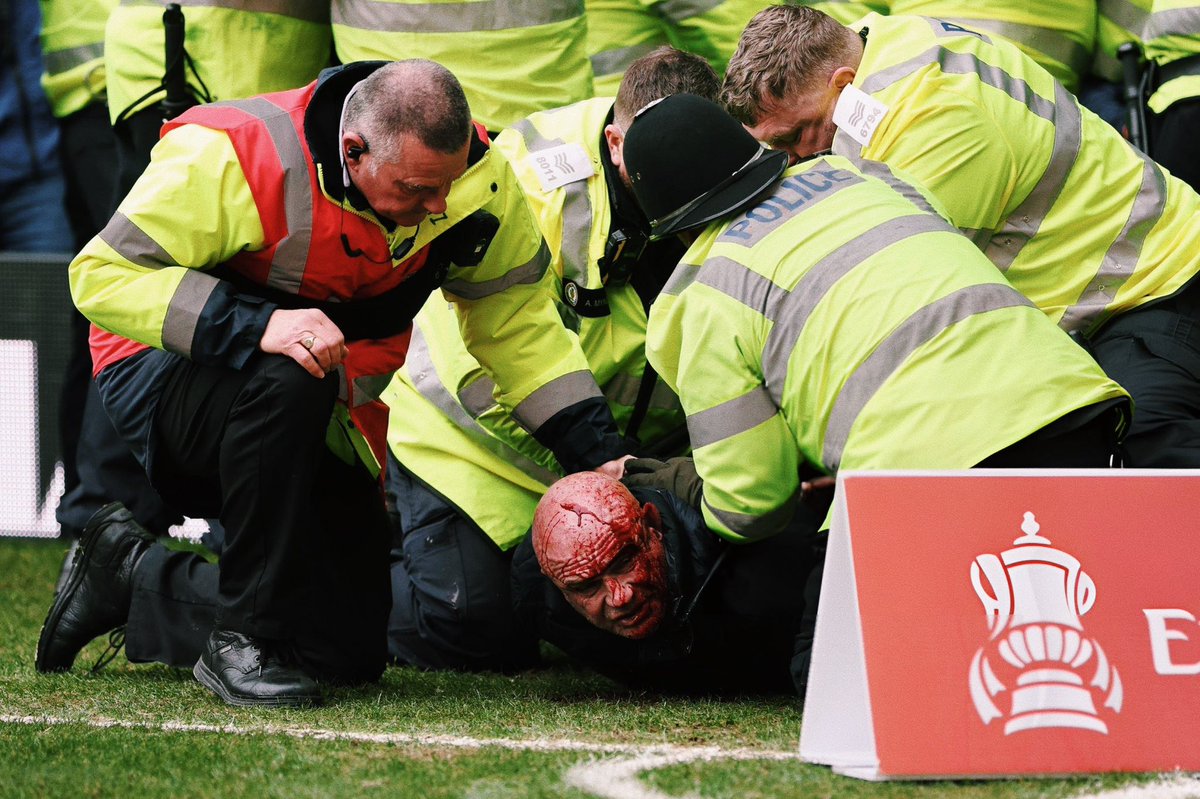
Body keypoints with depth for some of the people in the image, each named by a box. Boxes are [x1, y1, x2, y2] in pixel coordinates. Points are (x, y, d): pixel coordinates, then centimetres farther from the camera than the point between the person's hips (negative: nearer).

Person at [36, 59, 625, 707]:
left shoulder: (474, 177, -14)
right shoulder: (230, 159, -30)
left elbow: (515, 318, -3)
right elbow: (102, 275, -28)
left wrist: (598, 452, -14)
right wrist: (254, 326, -41)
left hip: (319, 423, 6)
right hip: (173, 376, -6)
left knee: (353, 651, -1)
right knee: (289, 381, -40)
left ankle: (133, 577, 20)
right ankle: (245, 639, -25)